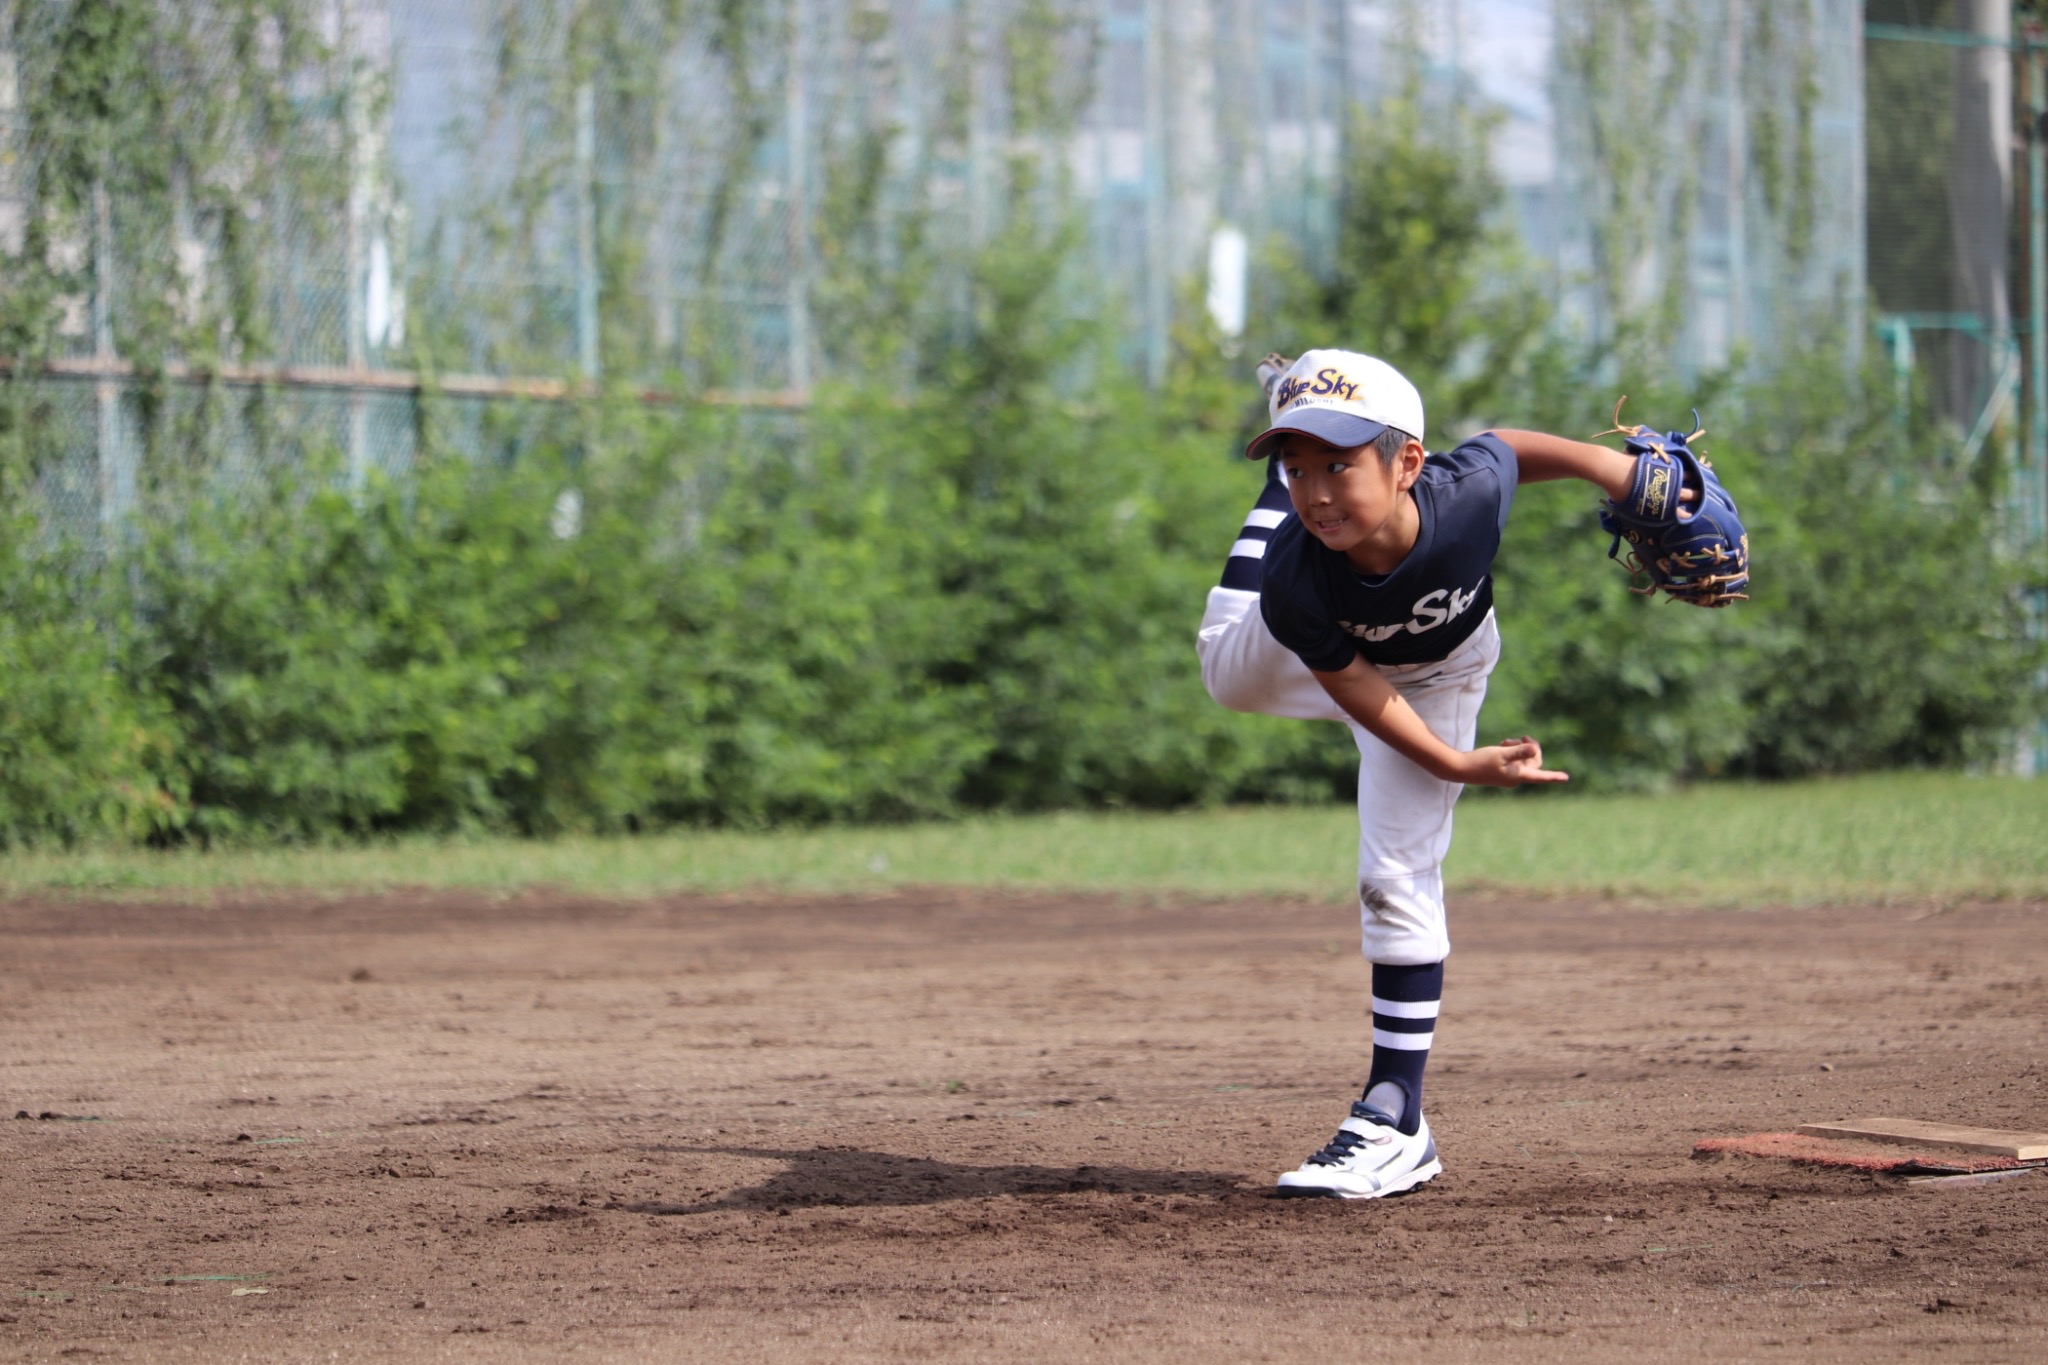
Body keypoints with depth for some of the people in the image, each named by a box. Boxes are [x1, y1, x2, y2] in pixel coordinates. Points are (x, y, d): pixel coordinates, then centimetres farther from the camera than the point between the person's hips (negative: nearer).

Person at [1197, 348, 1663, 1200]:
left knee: (1399, 879, -5)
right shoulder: (1296, 582, -41)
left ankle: (1396, 1125, -1)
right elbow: (1358, 693, -24)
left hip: (1436, 674, 0)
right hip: (1329, 656, 0)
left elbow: (1505, 448, -17)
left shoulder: (1469, 494, -43)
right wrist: (1457, 766, -24)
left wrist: (1599, 461, -11)